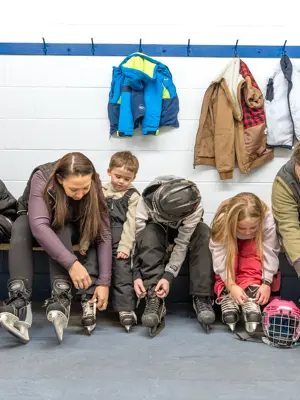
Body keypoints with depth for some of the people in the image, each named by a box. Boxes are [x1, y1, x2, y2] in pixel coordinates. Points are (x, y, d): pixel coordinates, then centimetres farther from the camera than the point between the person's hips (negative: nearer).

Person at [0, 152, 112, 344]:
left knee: (61, 228, -35)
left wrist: (104, 282, -36)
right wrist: (71, 263, -54)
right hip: (33, 222, -1)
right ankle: (20, 302, -46)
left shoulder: (94, 185, -27)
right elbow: (39, 225, -45)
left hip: (72, 228, 1)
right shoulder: (42, 178, -34)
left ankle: (61, 299, -44)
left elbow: (104, 234, -29)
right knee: (21, 226, -36)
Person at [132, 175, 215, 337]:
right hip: (157, 229, 0)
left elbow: (182, 243, -33)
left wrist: (168, 276, -42)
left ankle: (201, 297, -29)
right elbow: (136, 237, -31)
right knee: (148, 235, -36)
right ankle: (154, 299, -35)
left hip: (184, 231, 0)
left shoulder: (194, 208, -37)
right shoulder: (146, 200, -35)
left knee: (204, 234, -34)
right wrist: (136, 274, -38)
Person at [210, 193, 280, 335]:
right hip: (229, 245, -1)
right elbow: (220, 256, -37)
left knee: (253, 249, -32)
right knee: (227, 255, -33)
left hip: (252, 245, 1)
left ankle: (251, 293, -36)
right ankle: (226, 296, -31)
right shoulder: (223, 220, -38)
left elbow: (269, 252, -32)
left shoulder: (267, 218, -36)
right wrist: (231, 285, -44)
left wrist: (266, 283, -39)